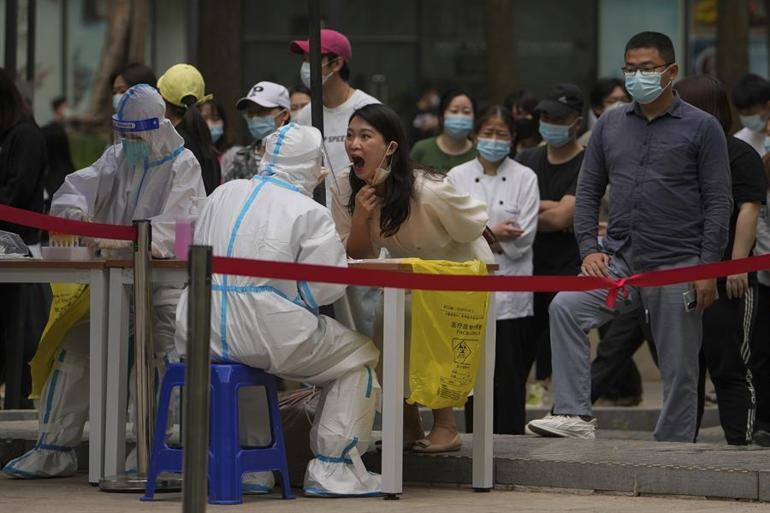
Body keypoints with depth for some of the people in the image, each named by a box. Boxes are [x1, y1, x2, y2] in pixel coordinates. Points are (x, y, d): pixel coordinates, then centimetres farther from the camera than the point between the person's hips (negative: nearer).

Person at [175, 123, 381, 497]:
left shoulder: (224, 194, 13)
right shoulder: (311, 215, -5)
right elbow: (325, 289, -9)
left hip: (200, 335, 6)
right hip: (265, 333, -6)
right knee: (359, 356, 14)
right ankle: (333, 469, 10)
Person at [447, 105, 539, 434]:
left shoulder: (525, 178, 6)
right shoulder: (457, 178, 9)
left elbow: (524, 237, -3)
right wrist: (492, 234, -11)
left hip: (510, 293, -1)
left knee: (510, 375, -4)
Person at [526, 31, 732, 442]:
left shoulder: (701, 128, 0)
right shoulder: (610, 126, 11)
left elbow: (718, 203, -3)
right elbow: (588, 191, 15)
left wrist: (708, 268, -10)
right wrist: (589, 249, 1)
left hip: (677, 266, -3)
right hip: (620, 261, 3)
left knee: (679, 372, 1)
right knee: (565, 307, -22)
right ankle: (574, 416, -24)